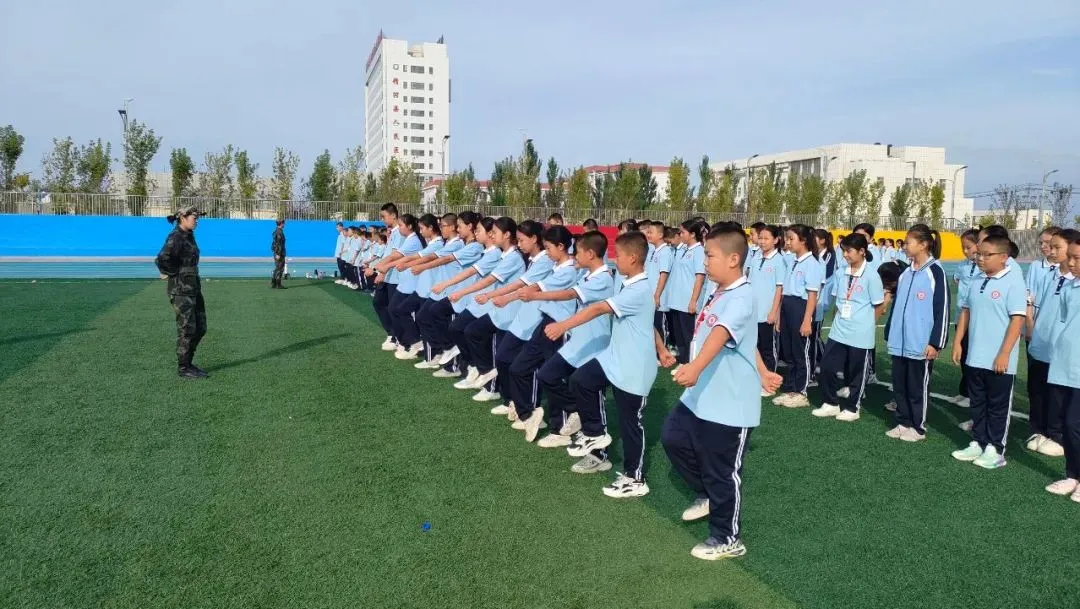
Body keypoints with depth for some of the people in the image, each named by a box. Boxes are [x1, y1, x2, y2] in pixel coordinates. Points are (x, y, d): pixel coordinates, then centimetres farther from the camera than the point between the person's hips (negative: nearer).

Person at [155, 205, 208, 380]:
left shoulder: (189, 235, 12)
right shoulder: (176, 237, -15)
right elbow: (161, 260, -26)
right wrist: (174, 273, -11)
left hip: (193, 288, 9)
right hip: (181, 290, -9)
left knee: (200, 328, 12)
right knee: (187, 330, -1)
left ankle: (187, 362, 24)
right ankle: (183, 368, 11)